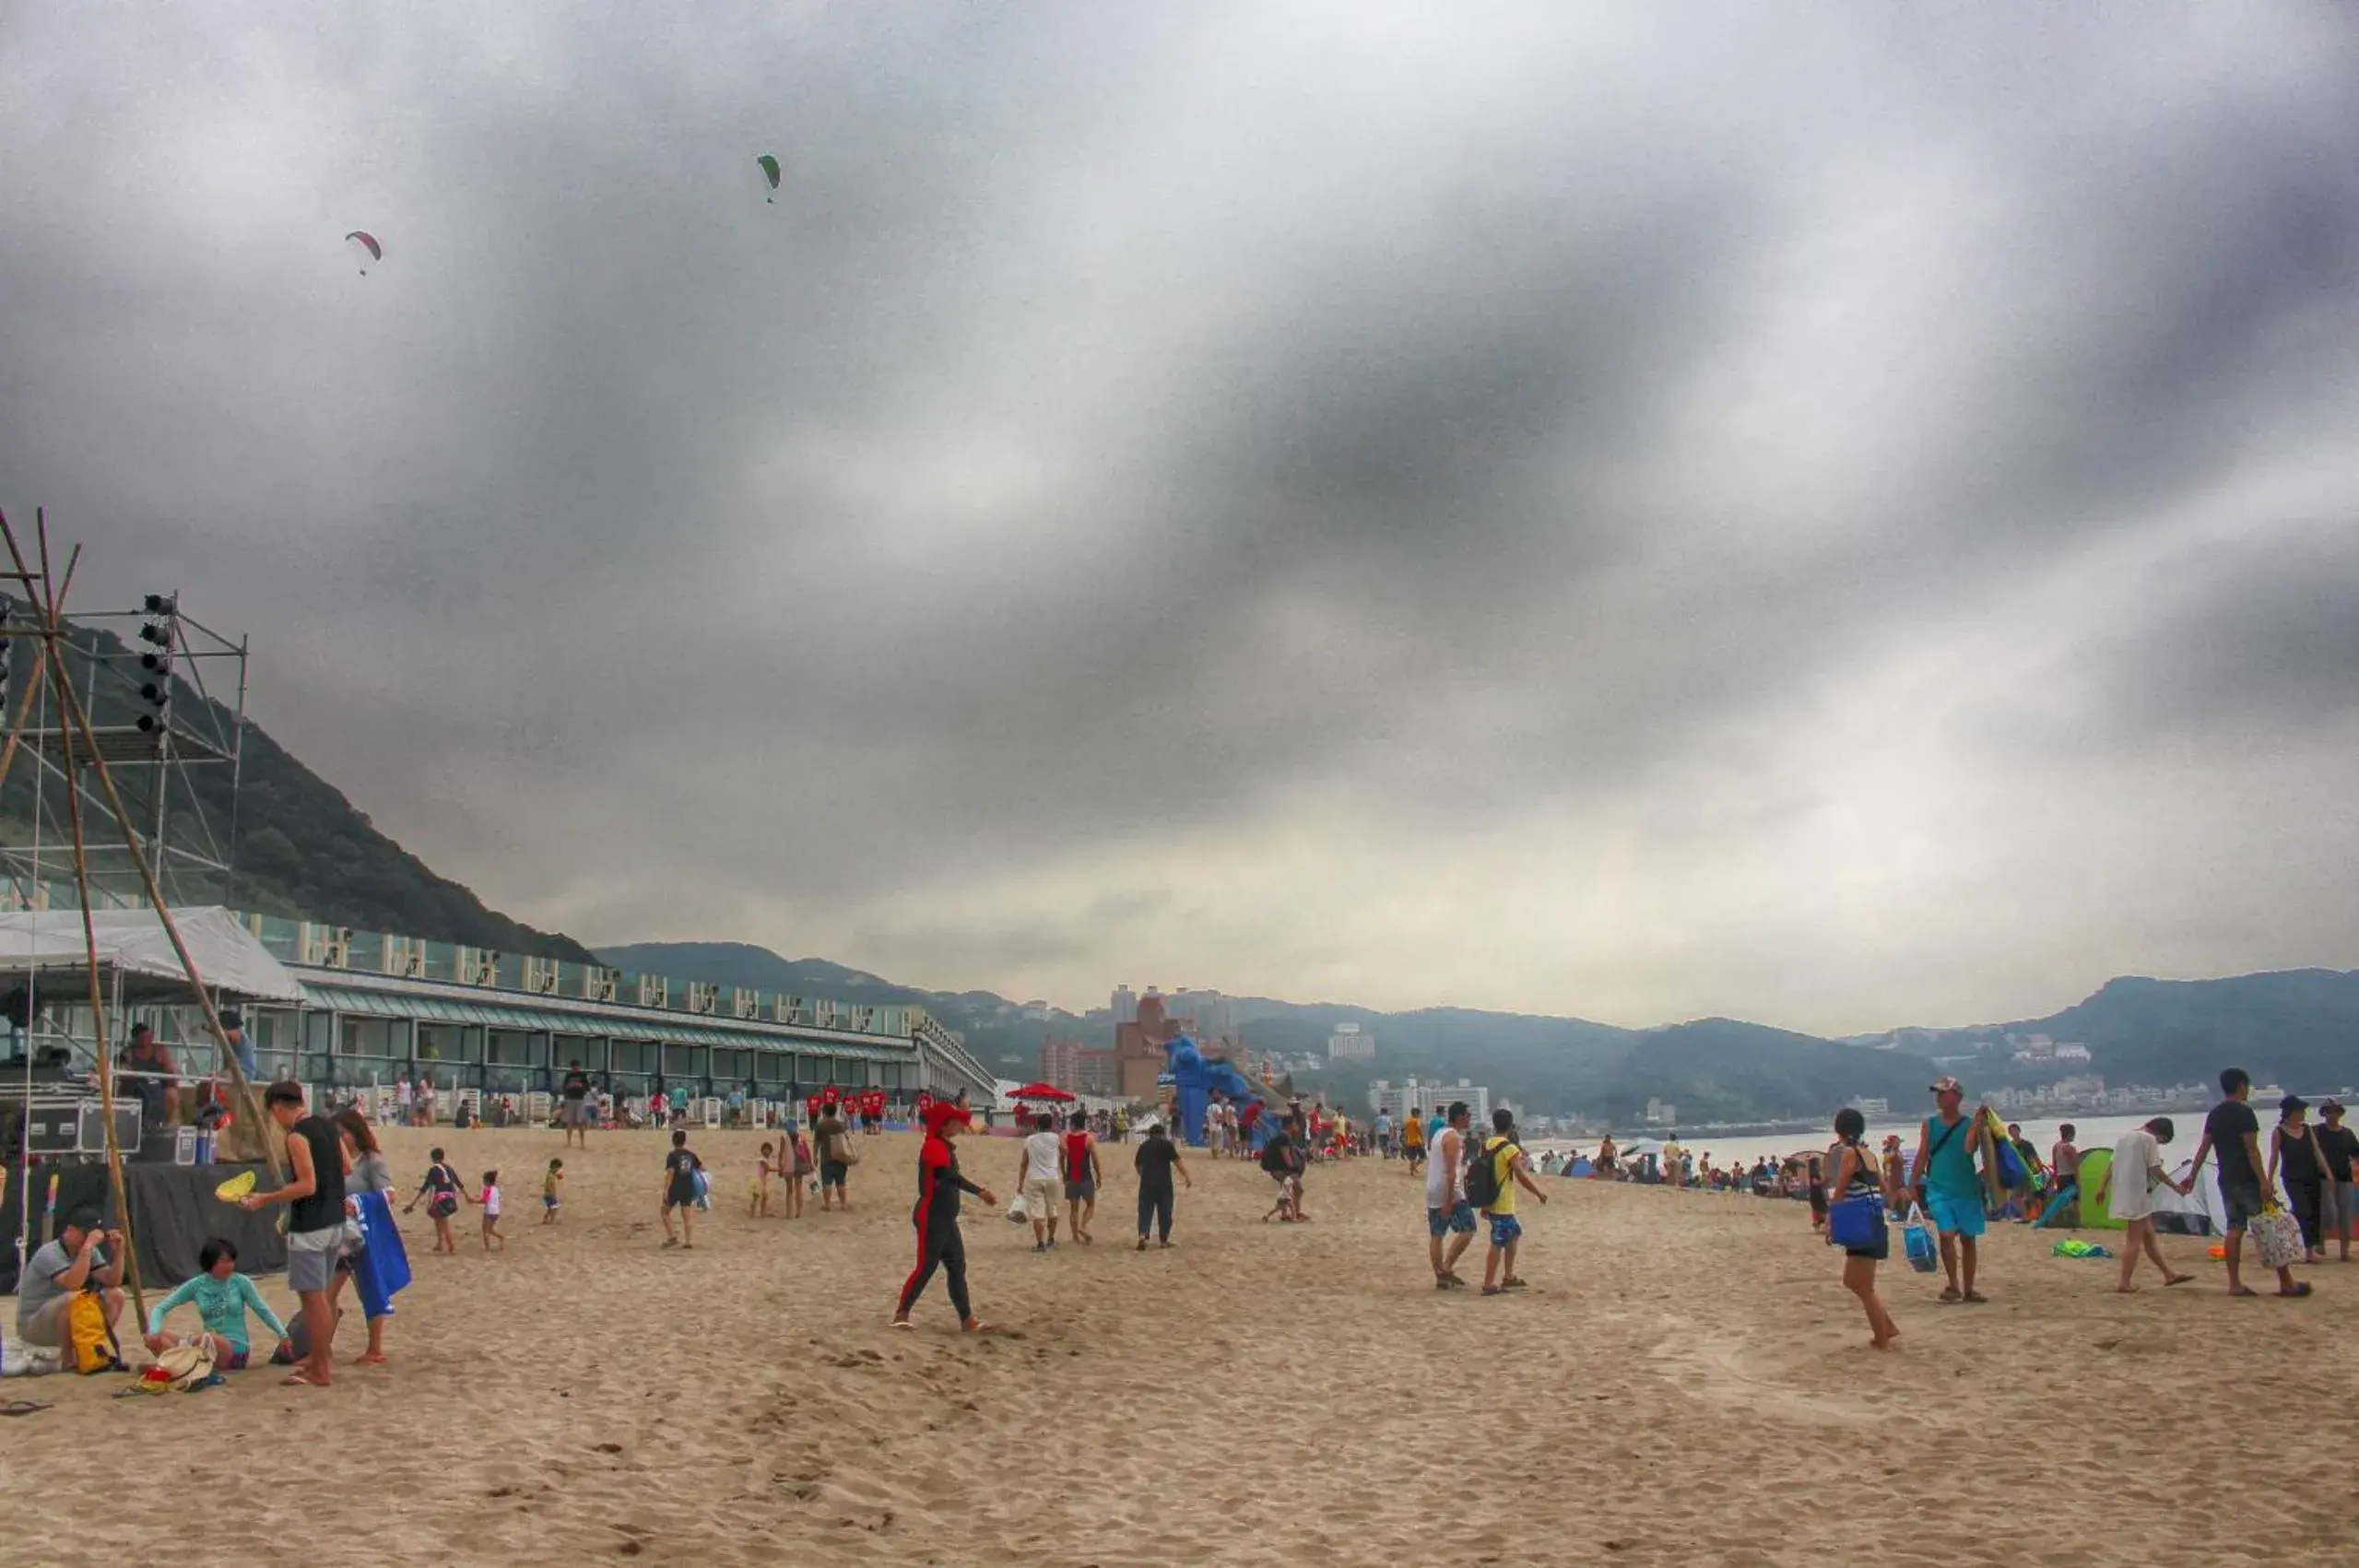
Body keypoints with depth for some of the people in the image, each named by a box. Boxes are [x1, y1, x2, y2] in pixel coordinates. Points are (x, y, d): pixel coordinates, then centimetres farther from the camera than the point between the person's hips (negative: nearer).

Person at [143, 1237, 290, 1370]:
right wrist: (154, 1332, -16)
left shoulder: (240, 1282, -1)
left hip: (236, 1349, -4)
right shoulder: (196, 1285, 4)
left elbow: (263, 1310, 6)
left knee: (202, 1338, -39)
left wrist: (283, 1335, -3)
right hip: (209, 1348, 4)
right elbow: (160, 1308, 4)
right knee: (156, 1339, -21)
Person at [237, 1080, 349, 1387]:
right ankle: (323, 1357, 28)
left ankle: (320, 1371, 2)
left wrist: (265, 1200, -17)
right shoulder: (328, 1126, 9)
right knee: (323, 1295, 19)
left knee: (312, 1297, -2)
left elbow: (307, 1185, -22)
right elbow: (346, 1168, 16)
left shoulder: (297, 1136, -16)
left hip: (309, 1227, -9)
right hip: (334, 1221, 9)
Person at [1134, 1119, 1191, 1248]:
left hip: (1146, 1183, 3)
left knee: (1145, 1210, 5)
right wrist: (1187, 1177, -6)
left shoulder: (1144, 1145, 10)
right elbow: (1178, 1161, -9)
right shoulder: (1167, 1144, -3)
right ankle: (1163, 1240, 12)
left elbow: (1136, 1164, 20)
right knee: (1164, 1211, 8)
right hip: (1163, 1183, -3)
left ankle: (1142, 1235, -15)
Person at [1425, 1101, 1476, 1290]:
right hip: (1449, 1191, -9)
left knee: (1436, 1235, 8)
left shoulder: (1440, 1134, 17)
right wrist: (1449, 1201, -23)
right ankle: (1447, 1268, -5)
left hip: (1432, 1192, 9)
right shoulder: (1453, 1138, -13)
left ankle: (1440, 1277, 10)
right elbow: (1451, 1171, -20)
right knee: (1467, 1230, -1)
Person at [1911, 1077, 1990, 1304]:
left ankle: (1968, 1289, 19)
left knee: (1968, 1238, 8)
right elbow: (1922, 1155, 7)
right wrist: (1914, 1185, 3)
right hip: (1938, 1189, 0)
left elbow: (1970, 1149, -17)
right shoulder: (1929, 1124, 5)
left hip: (1966, 1189, 0)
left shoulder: (1970, 1123, -1)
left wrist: (1975, 1128, -29)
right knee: (1946, 1235, -14)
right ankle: (1953, 1285, -6)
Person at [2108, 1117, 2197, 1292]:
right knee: (2134, 1239, -5)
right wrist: (2175, 1186, -3)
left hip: (2122, 1195, 9)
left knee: (2148, 1235, 15)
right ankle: (2124, 1283, -5)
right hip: (2137, 1195, -9)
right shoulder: (2149, 1139, -10)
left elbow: (2112, 1166, 17)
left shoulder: (2123, 1137, 15)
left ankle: (2169, 1274, 22)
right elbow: (2155, 1170, -13)